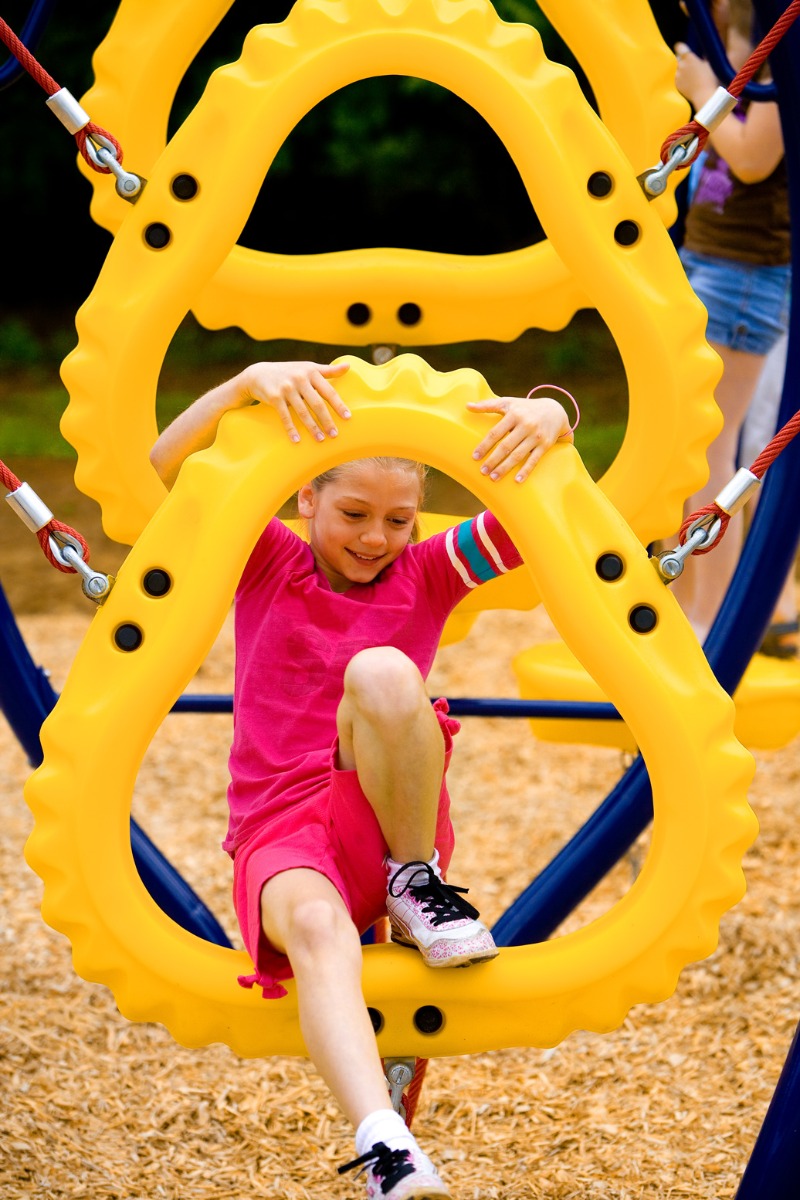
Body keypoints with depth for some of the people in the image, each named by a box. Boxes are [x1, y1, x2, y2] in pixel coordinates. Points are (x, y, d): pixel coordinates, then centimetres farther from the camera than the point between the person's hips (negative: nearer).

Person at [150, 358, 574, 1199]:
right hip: (279, 832, -1)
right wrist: (249, 381, -24)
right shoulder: (265, 560, 9)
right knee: (316, 926, -39)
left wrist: (550, 420, -21)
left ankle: (419, 890, -12)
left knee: (382, 671, -29)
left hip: (386, 822, 1)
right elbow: (159, 474, -7)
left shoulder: (428, 573, 12)